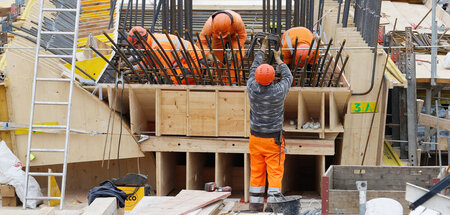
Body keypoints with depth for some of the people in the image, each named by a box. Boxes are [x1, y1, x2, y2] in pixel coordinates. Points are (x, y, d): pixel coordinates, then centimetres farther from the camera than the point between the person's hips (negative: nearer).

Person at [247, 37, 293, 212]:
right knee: (275, 172, 1)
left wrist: (263, 48, 22)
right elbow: (288, 77, 5)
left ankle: (255, 204, 15)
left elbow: (254, 68, 9)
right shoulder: (278, 92, -17)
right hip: (274, 139, -4)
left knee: (256, 172, 10)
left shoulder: (252, 88, -11)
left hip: (255, 137, 4)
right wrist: (278, 59, 19)